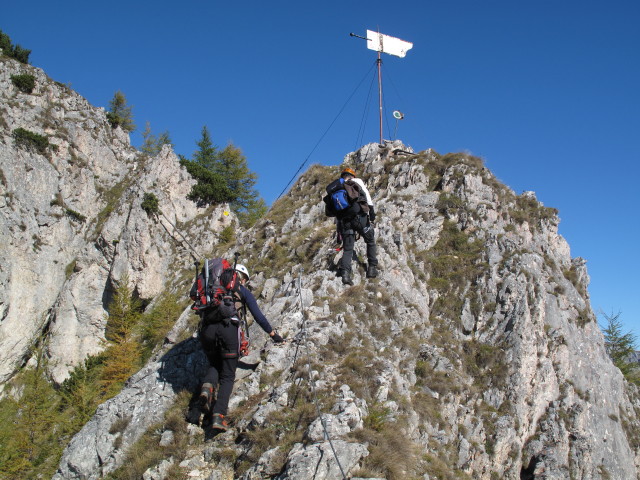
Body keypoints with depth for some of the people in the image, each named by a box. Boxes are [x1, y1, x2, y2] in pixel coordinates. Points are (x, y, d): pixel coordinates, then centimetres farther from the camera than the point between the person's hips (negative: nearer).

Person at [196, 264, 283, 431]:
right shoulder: (243, 291, 17)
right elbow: (258, 316, 13)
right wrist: (273, 334, 23)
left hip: (208, 328, 3)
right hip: (228, 328, -3)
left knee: (214, 365, 26)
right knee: (228, 376, 7)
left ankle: (207, 387, -8)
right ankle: (218, 415, -11)